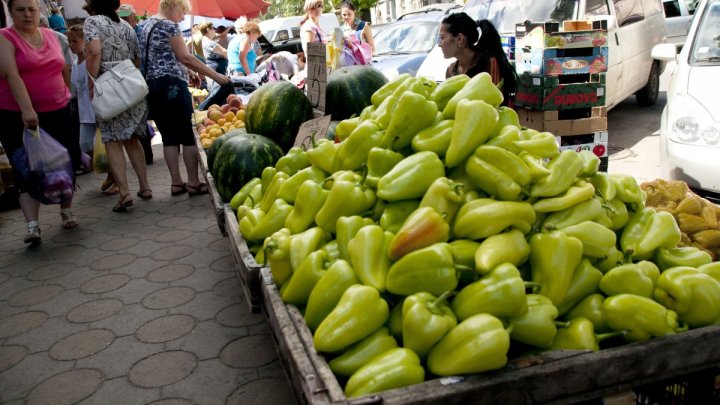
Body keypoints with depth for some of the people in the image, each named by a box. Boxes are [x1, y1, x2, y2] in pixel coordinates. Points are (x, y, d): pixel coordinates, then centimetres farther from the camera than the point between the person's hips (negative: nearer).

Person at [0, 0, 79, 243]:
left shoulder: (51, 35, 10)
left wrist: (65, 96, 18)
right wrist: (27, 109, -28)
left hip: (57, 112, 5)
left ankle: (66, 212, 25)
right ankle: (32, 226, -6)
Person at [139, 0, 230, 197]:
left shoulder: (144, 26, 18)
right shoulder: (169, 26, -7)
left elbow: (143, 58, 20)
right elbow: (185, 58, -13)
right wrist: (215, 75, -12)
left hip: (151, 85, 8)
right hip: (172, 85, -8)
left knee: (169, 136, 8)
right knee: (189, 134, -2)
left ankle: (176, 182, 8)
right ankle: (193, 182, 0)